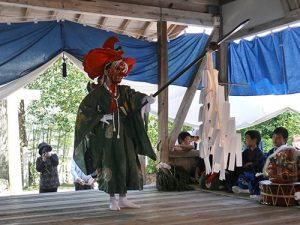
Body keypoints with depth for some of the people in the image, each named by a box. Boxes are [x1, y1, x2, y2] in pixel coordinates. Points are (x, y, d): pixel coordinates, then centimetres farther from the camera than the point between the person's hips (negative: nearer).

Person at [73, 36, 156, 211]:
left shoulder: (123, 90, 9)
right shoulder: (98, 91, -4)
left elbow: (134, 95, -9)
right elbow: (84, 109, -8)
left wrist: (144, 98, -29)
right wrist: (100, 117, -16)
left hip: (123, 134, 5)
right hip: (106, 134, -5)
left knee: (127, 164, 4)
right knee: (109, 166, -2)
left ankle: (123, 199, 13)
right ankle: (112, 200, 9)